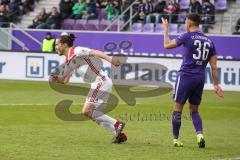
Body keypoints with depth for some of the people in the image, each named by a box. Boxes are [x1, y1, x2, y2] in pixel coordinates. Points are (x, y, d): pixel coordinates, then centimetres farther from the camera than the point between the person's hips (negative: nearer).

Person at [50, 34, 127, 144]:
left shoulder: (76, 51, -11)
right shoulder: (68, 61, 17)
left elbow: (95, 52, -23)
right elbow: (65, 80, 22)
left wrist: (110, 60, -36)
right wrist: (56, 79, 1)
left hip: (101, 82, -10)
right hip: (97, 84, 10)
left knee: (87, 111, -13)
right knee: (94, 115, 11)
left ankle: (117, 124, -9)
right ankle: (120, 134, 11)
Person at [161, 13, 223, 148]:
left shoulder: (187, 37, -6)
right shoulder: (209, 41, 10)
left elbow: (167, 45, 6)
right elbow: (214, 66, 8)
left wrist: (166, 30, 20)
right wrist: (216, 84, 12)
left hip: (186, 76, -5)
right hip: (200, 79, 5)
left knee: (178, 108, 6)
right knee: (194, 110, 14)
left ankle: (176, 139, 9)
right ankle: (200, 134, -9)